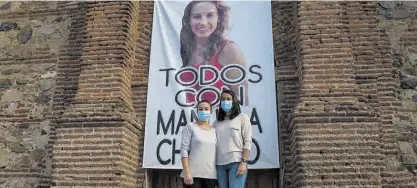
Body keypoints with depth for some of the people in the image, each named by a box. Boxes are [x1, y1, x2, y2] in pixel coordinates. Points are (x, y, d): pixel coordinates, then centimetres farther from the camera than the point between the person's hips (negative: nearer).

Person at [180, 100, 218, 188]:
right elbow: (184, 150, -5)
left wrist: (219, 173, 7)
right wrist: (187, 173, -14)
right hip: (193, 173, -4)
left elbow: (216, 153, 14)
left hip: (211, 174, 4)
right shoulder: (190, 126, 2)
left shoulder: (214, 130, 13)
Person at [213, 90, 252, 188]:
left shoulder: (242, 117, 7)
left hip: (237, 162, -4)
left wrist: (244, 162, -11)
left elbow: (248, 142, -1)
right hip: (220, 164, 4)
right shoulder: (216, 123, 17)